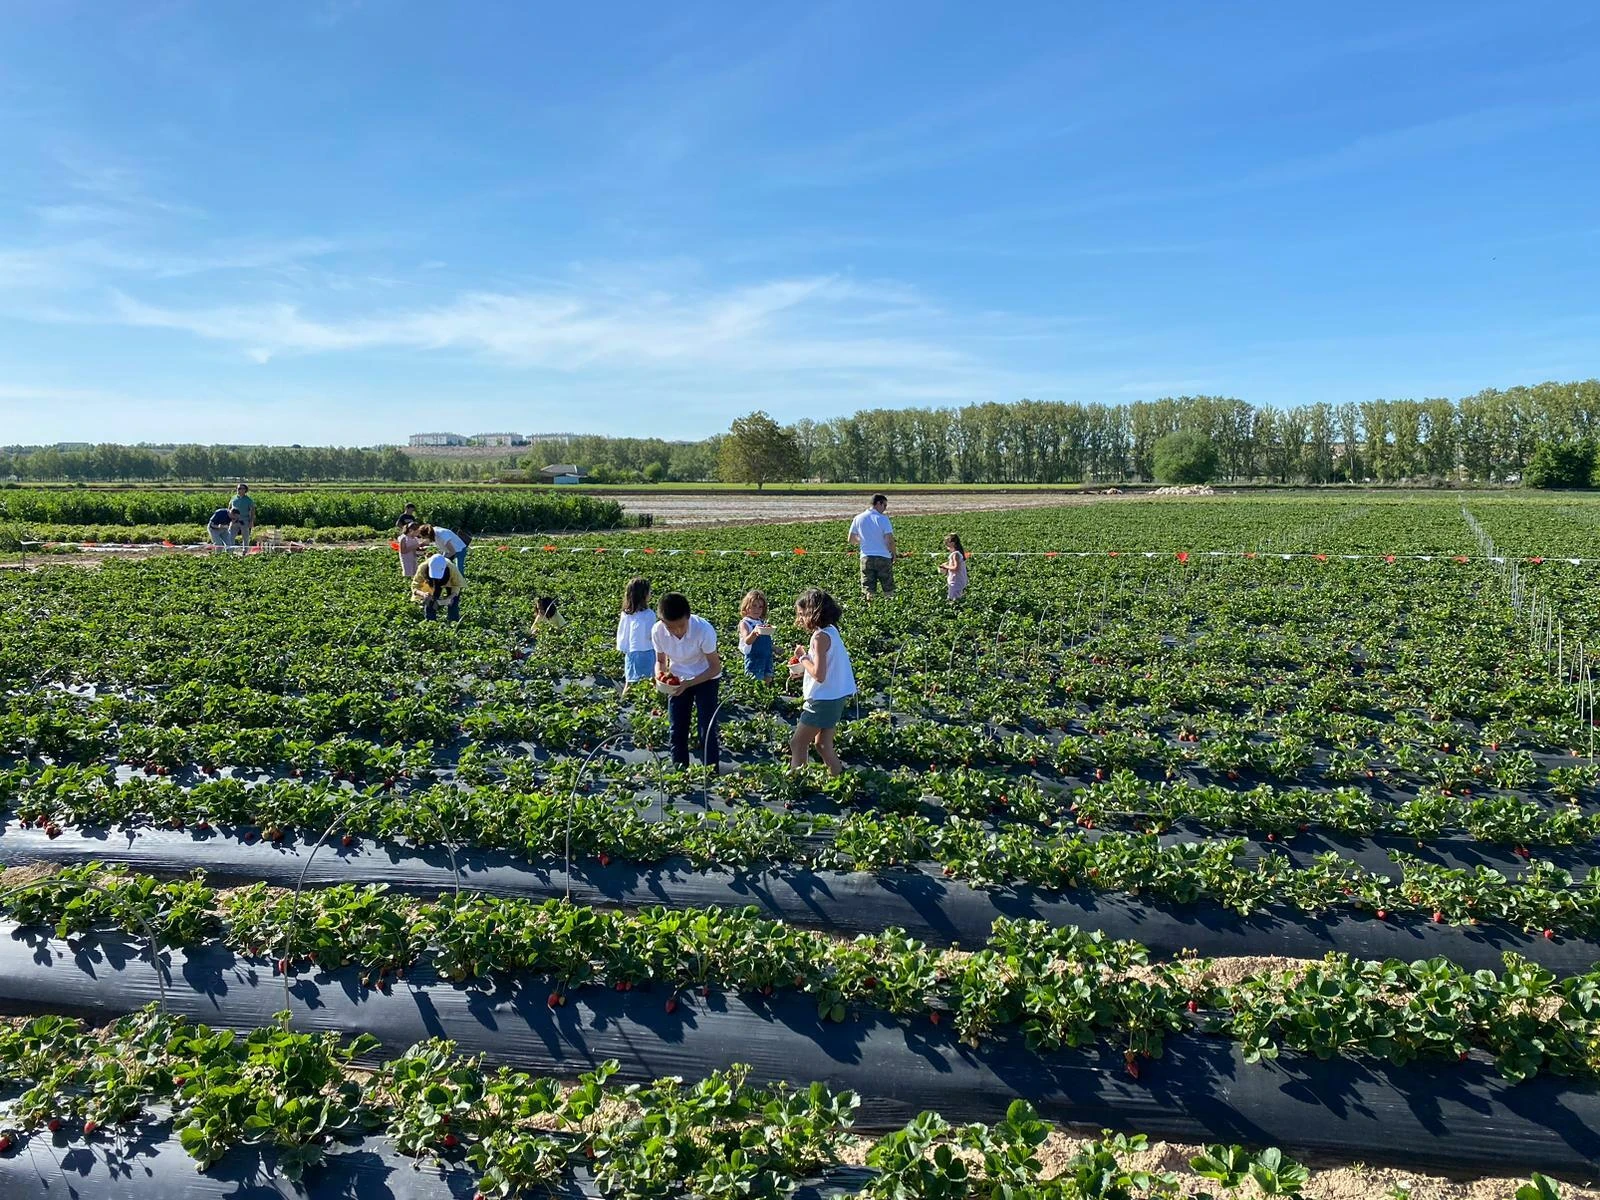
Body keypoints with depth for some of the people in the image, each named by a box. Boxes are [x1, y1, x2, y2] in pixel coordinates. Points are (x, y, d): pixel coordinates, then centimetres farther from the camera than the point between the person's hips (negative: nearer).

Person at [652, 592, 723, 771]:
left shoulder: (704, 630, -32)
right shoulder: (658, 631, -22)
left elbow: (715, 667, -21)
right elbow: (660, 660, -3)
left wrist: (688, 683, -31)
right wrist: (660, 675, -25)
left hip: (706, 679, -3)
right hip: (677, 680, 3)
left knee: (707, 731, -7)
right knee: (677, 731, 5)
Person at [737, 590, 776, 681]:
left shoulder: (763, 622, 10)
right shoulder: (744, 623, -10)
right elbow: (747, 641, -28)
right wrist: (754, 632, -45)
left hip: (767, 658, 7)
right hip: (754, 659, -7)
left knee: (767, 680, 11)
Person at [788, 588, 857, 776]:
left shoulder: (821, 636, -20)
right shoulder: (830, 630, 7)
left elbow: (819, 675, -25)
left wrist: (803, 657, -12)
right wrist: (802, 668, 6)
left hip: (823, 700, -9)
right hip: (836, 697, 9)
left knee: (797, 744, 0)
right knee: (822, 744, 18)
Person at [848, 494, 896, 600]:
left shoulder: (858, 519, 4)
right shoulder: (883, 519, -9)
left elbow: (851, 540, 8)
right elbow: (890, 540, -14)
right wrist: (893, 554, 2)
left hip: (866, 557, 3)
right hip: (883, 557, -3)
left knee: (868, 589, 5)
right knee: (888, 590, 9)